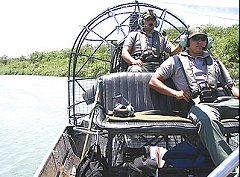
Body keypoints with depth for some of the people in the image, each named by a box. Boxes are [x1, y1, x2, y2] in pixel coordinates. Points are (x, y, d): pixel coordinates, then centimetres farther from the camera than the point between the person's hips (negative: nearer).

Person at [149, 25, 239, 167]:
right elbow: (153, 81, 16)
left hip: (224, 100, 4)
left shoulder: (215, 62, 34)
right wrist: (175, 93, 1)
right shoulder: (176, 61, 23)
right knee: (207, 118, -41)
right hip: (199, 104, -4)